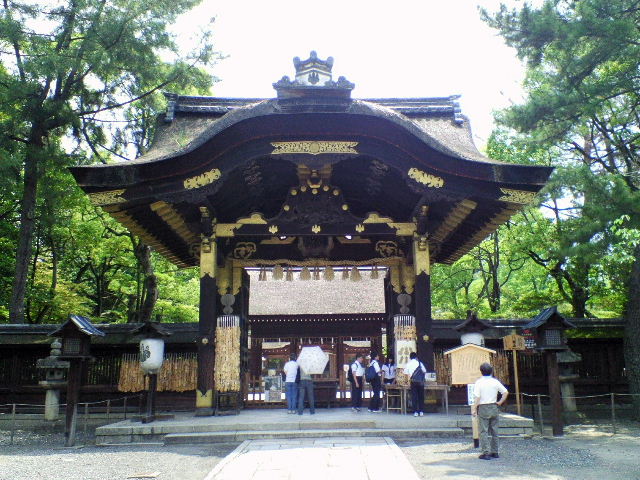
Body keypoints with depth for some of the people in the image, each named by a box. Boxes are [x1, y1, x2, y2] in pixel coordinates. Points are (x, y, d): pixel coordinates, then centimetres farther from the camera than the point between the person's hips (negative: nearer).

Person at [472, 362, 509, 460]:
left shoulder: (479, 382, -9)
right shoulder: (495, 382, 3)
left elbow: (477, 397, -14)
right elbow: (505, 392, 2)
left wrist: (474, 409, -10)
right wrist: (500, 402, 7)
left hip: (483, 408, -4)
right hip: (494, 407, 4)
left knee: (484, 432, -1)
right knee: (494, 431, 12)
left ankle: (486, 453, -4)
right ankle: (494, 452, 17)